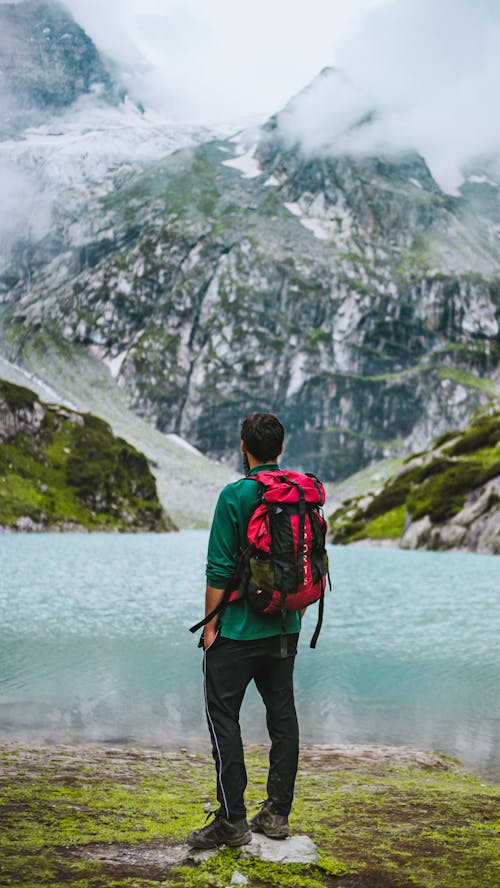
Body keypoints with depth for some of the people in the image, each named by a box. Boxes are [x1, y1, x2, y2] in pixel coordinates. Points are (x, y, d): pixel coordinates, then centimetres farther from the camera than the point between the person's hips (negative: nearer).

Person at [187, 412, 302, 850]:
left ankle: (233, 821, 2)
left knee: (223, 715, 2)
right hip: (285, 630, 6)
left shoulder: (235, 496, -13)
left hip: (240, 629, -6)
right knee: (282, 714, 11)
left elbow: (220, 570, -14)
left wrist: (211, 624, -5)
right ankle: (278, 813, 18)